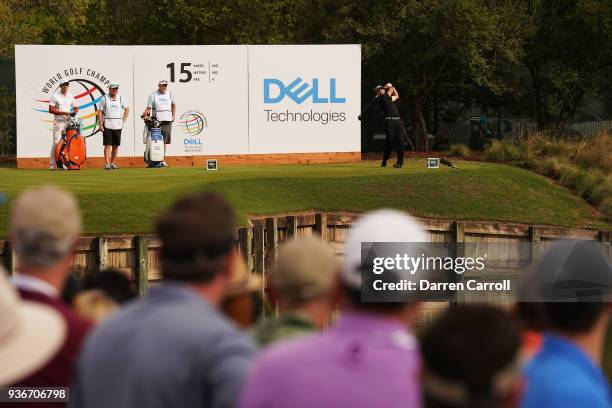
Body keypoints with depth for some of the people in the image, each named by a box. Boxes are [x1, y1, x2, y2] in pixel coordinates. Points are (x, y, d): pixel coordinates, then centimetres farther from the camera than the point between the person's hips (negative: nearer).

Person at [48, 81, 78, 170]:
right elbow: (51, 110, -5)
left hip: (68, 122, 4)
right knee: (56, 142, -10)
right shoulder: (55, 96, 1)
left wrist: (73, 113, -2)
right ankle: (52, 164, -7)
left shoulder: (71, 97, 14)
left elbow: (76, 108, 22)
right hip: (58, 122, -4)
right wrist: (63, 113, -14)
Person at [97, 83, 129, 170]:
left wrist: (123, 120, 8)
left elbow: (127, 109, 20)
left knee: (116, 145, 7)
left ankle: (113, 163, 16)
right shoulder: (104, 98, 0)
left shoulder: (120, 98, 10)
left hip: (118, 126, 4)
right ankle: (107, 164, -12)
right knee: (108, 145, -9)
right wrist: (100, 124, -9)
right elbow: (100, 112, -1)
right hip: (107, 126, -4)